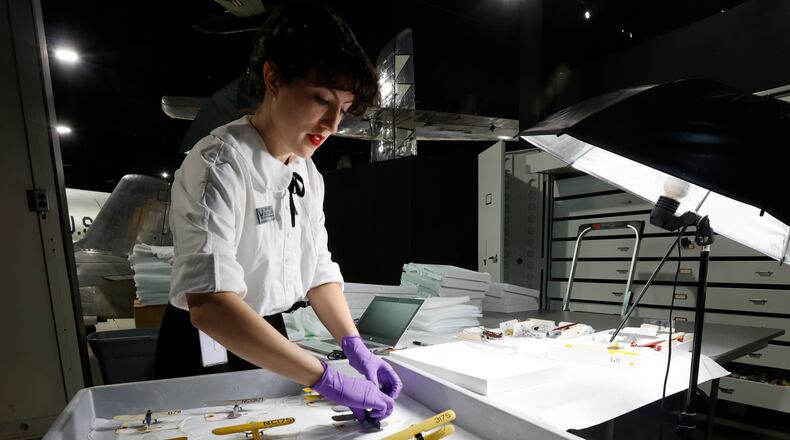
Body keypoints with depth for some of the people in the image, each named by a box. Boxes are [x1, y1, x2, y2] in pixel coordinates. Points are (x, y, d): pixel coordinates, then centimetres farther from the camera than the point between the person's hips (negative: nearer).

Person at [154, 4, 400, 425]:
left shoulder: (308, 173, -2)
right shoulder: (220, 165, -25)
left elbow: (319, 271, 0)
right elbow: (209, 304, -37)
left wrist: (355, 347, -12)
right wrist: (329, 380, -39)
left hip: (270, 343, 7)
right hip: (208, 348, -6)